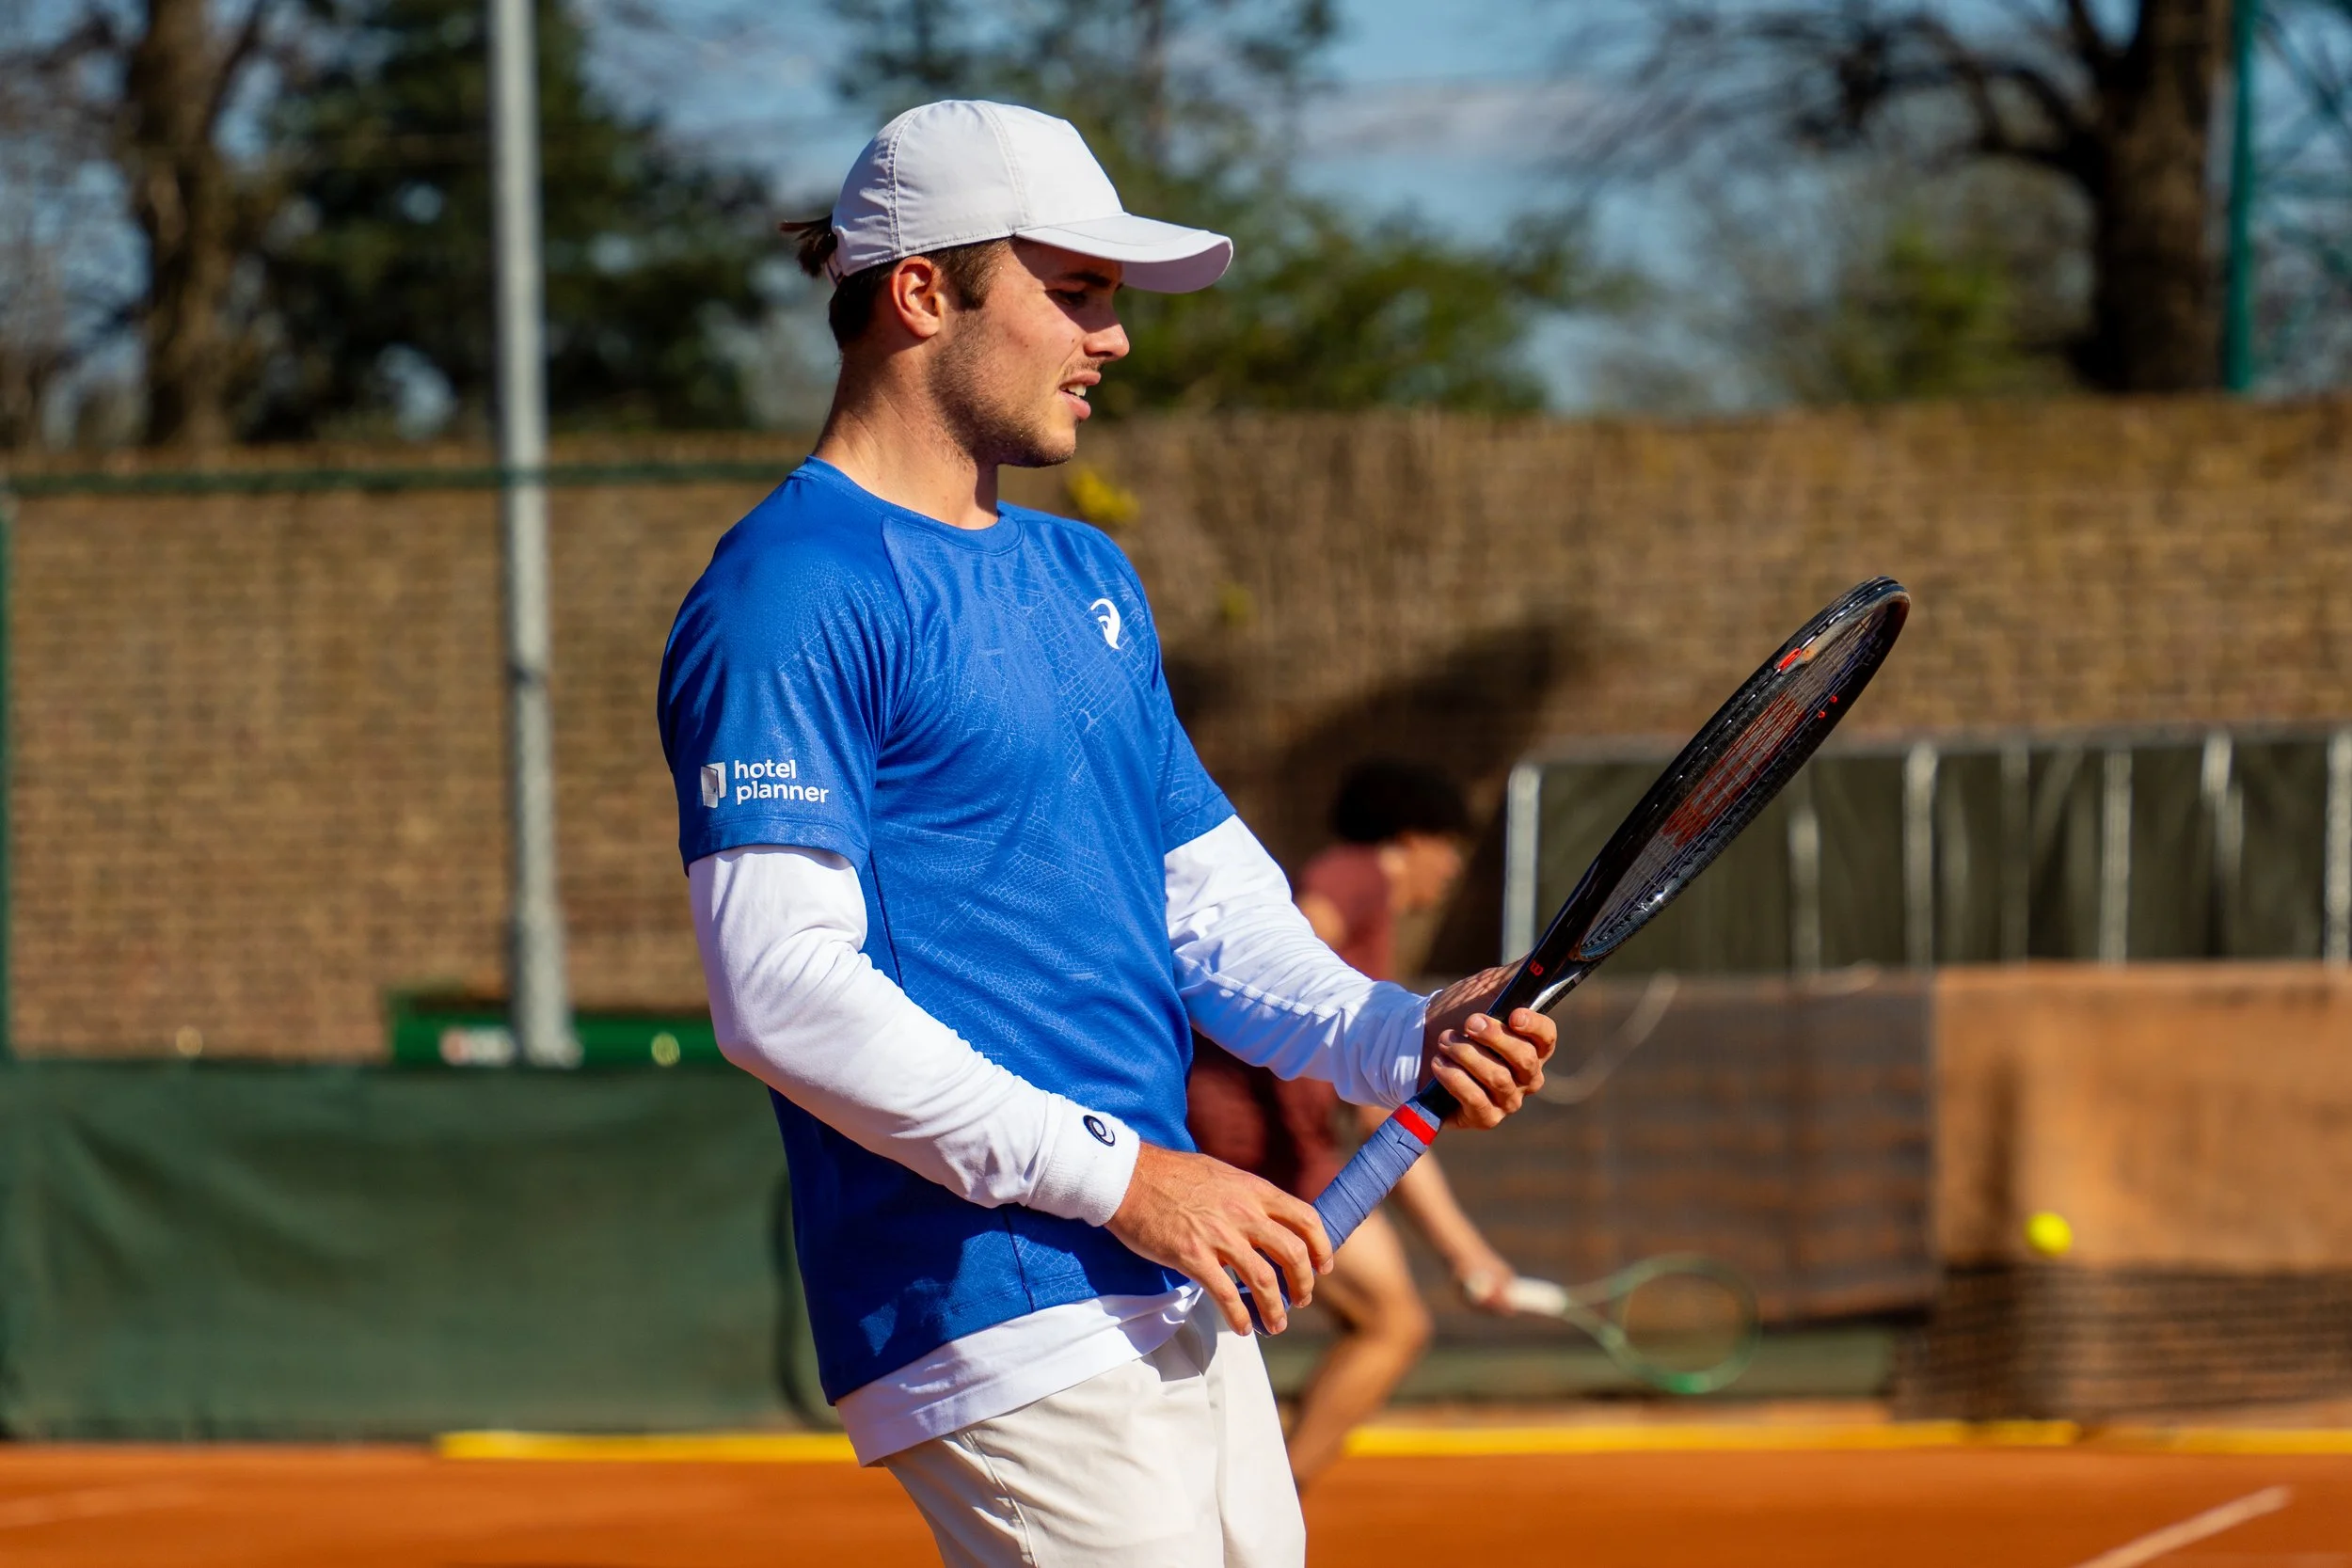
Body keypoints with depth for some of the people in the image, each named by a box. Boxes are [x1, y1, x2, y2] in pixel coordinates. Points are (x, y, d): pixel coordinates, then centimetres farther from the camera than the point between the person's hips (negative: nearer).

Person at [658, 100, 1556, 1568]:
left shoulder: (1088, 578, 20)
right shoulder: (792, 593, -10)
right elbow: (783, 988, -18)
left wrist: (1393, 1036, 1)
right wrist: (1117, 1173, -19)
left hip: (1191, 1304, 9)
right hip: (1002, 1324, -9)